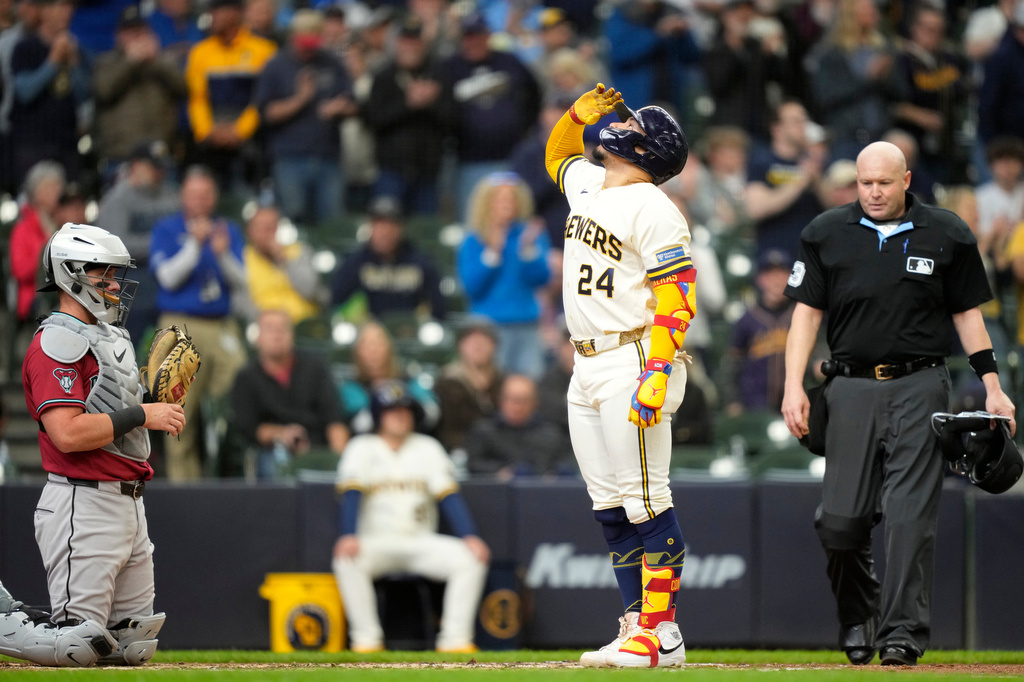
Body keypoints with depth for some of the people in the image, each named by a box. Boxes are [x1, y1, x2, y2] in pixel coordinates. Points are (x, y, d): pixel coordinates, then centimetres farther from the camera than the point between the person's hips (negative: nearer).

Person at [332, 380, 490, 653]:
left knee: (472, 558, -22)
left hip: (421, 542, 3)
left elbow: (449, 496, 2)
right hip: (376, 541, -3)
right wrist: (349, 536, -30)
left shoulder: (428, 448, 12)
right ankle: (366, 639, -29)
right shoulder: (361, 449, 5)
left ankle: (455, 638, -21)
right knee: (347, 559, -35)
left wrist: (469, 537, -14)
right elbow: (351, 494, -10)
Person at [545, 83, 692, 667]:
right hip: (588, 368, 9)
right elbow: (559, 155, 38)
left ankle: (662, 634, -9)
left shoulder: (652, 208, -12)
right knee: (610, 507, 7)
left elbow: (678, 296, -17)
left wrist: (656, 375, -25)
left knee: (645, 500, -10)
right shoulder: (587, 185, 15)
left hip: (634, 363, -9)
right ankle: (637, 628, 9)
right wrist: (579, 114, 17)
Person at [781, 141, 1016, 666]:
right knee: (840, 519, -2)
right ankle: (857, 617, 21)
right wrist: (793, 386, -4)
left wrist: (992, 386, 4)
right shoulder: (827, 234, 7)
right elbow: (807, 311, 7)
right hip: (852, 387, 2)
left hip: (920, 387, -1)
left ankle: (902, 633, -11)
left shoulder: (945, 234, 5)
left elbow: (967, 312, 11)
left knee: (910, 513, -11)